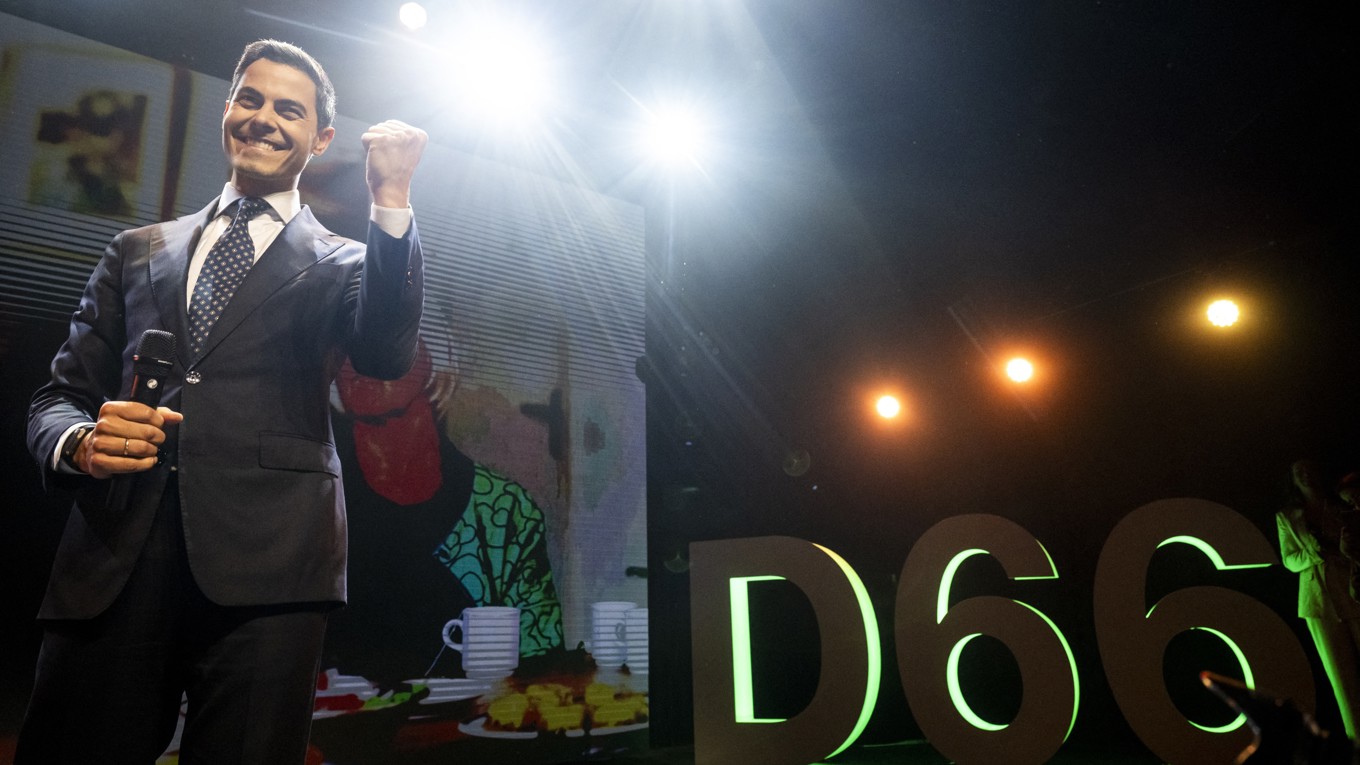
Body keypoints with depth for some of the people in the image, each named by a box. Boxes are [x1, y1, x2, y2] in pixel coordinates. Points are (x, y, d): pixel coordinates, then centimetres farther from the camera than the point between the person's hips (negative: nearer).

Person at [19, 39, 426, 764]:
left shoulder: (342, 263, 12)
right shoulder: (138, 251, 20)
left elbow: (384, 355, -9)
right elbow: (57, 396, 17)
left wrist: (392, 198, -16)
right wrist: (79, 442, -7)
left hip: (264, 570, -2)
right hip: (109, 561, 3)